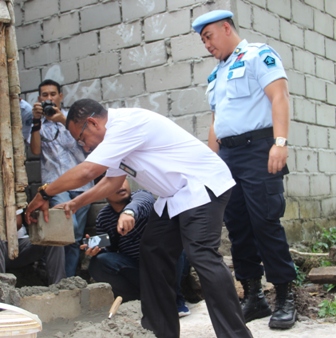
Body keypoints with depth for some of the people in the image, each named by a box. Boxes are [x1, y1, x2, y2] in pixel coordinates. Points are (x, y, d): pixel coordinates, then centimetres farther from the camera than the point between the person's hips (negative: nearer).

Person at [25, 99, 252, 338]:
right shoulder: (119, 131, 11)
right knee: (153, 253, 9)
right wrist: (75, 204, 14)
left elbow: (85, 173, -24)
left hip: (203, 186, -11)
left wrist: (43, 195, -12)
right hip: (176, 195, 11)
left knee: (202, 257, -20)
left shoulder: (125, 124, -21)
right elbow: (112, 181, 21)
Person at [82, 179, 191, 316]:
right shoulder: (103, 218, 4)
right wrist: (96, 249, -19)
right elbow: (108, 249, 5)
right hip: (134, 267, 3)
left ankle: (175, 299, -20)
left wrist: (129, 212, -60)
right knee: (98, 263, -21)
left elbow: (140, 203, -36)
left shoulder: (141, 196, -10)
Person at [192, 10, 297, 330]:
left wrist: (280, 142, -23)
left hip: (257, 148, -8)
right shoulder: (217, 74, 23)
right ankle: (253, 296, 13)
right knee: (237, 227, 5)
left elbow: (279, 96, -12)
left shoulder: (258, 55, 0)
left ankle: (285, 298, 0)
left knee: (266, 222, -10)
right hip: (226, 154, 8)